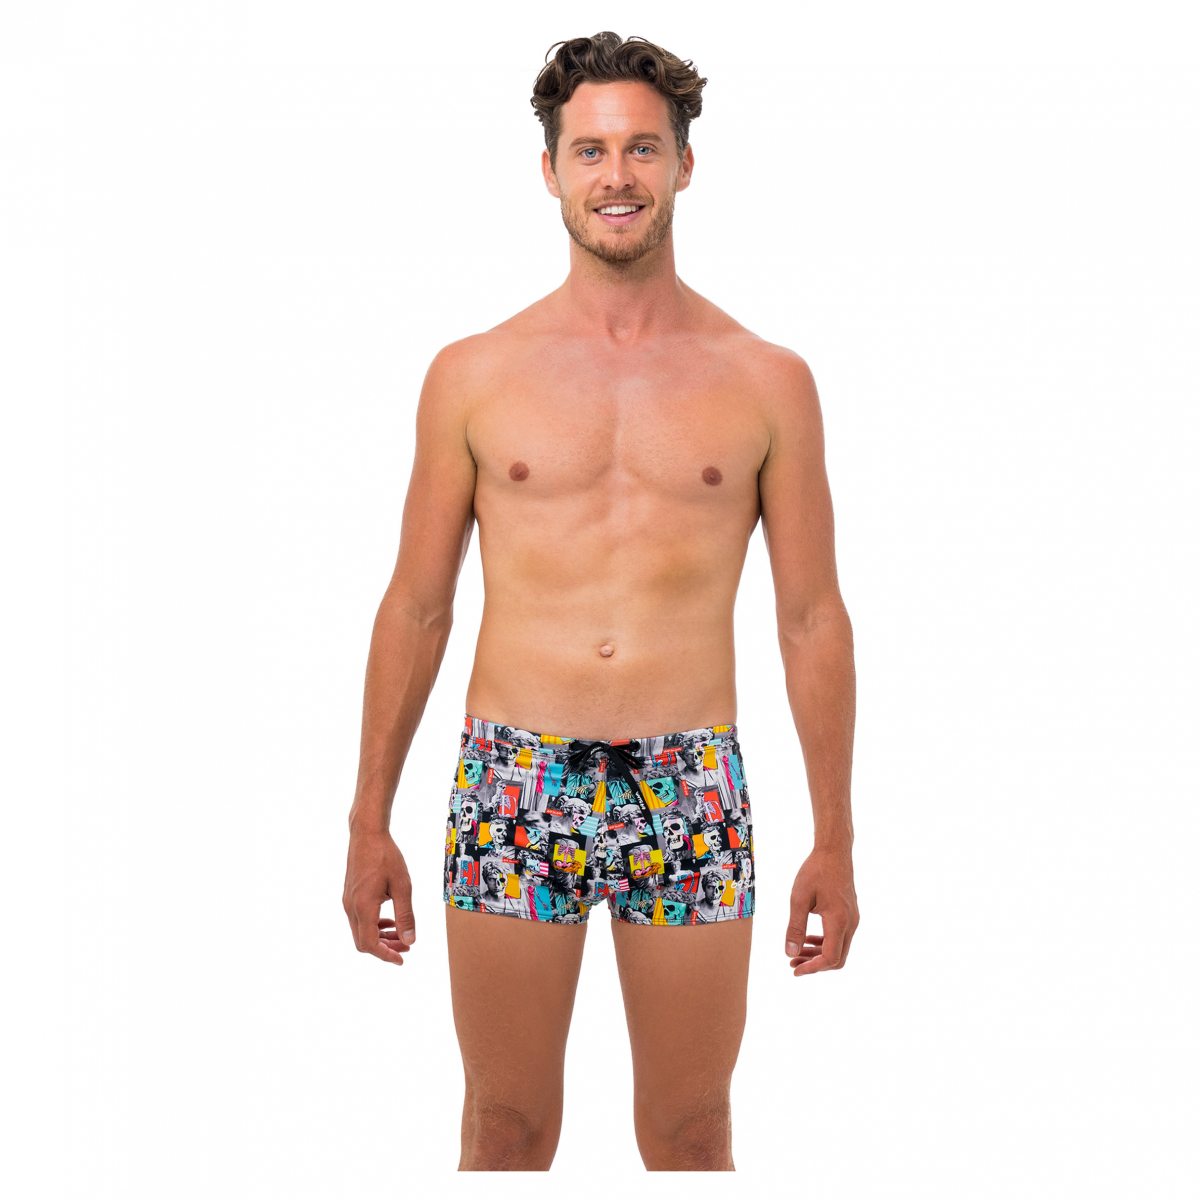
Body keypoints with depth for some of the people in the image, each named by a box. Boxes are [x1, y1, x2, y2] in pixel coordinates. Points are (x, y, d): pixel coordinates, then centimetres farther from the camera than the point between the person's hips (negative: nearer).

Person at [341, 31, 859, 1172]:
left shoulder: (766, 381, 3)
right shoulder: (473, 374, 3)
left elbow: (812, 617, 5)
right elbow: (415, 606, 7)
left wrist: (834, 840, 4)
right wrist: (369, 823, 6)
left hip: (690, 795, 0)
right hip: (512, 786, 0)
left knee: (690, 1135, 9)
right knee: (506, 1129, 9)